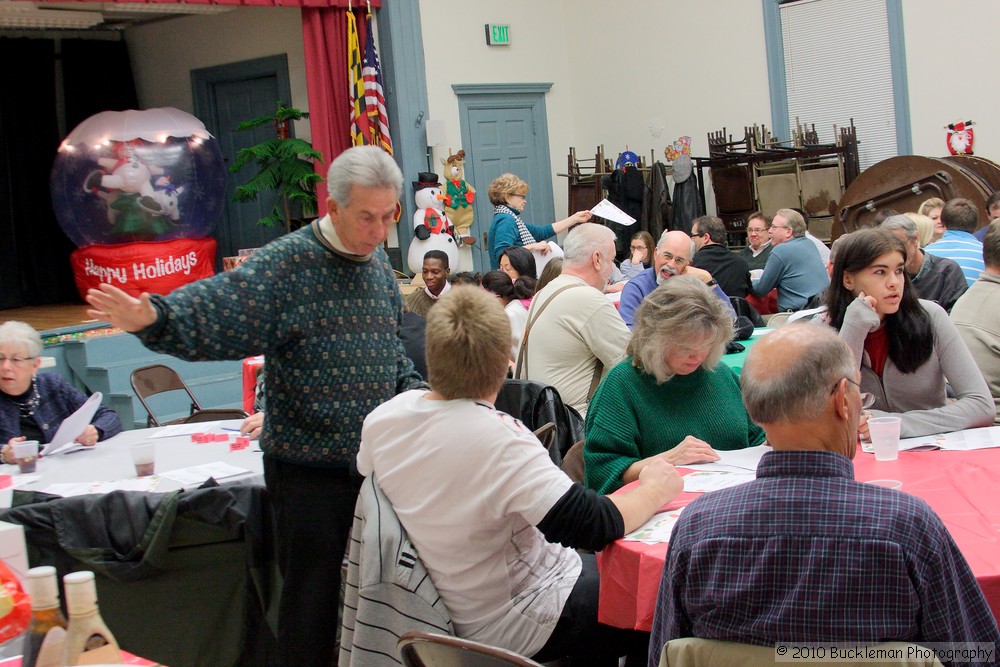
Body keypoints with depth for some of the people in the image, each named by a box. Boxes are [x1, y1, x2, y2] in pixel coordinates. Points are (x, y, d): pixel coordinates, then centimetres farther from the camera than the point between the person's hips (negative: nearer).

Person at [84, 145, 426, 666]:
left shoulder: (378, 263, 7)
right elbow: (214, 314, -28)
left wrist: (415, 391, 6)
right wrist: (155, 318, -46)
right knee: (312, 602, 3)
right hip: (310, 472, -7)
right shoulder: (286, 265, -16)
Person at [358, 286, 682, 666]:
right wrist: (653, 492, -12)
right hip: (512, 627, -8)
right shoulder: (500, 441, -33)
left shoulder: (380, 420, -11)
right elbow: (591, 525, -30)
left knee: (596, 566, 25)